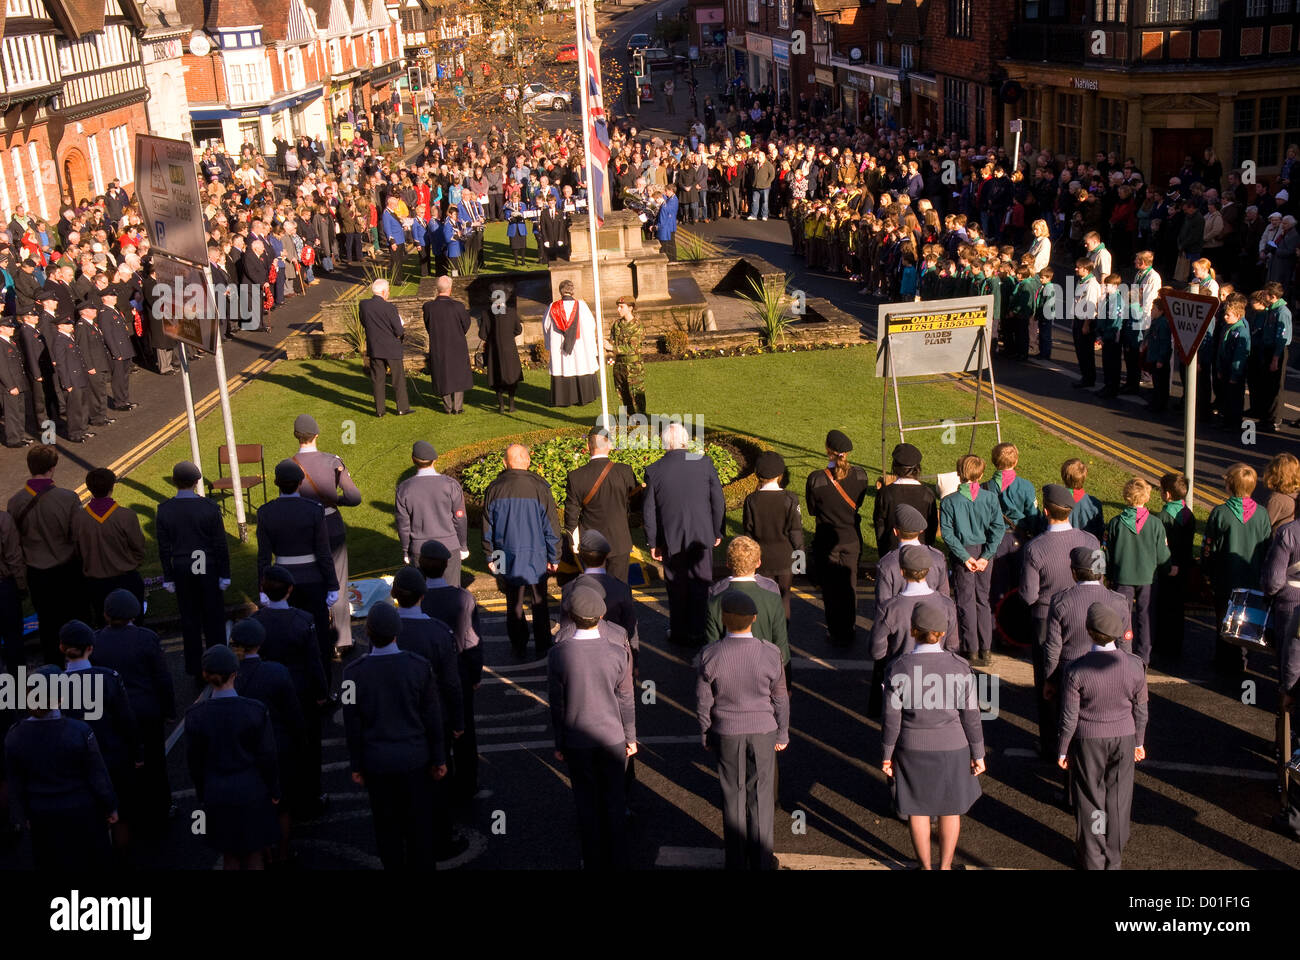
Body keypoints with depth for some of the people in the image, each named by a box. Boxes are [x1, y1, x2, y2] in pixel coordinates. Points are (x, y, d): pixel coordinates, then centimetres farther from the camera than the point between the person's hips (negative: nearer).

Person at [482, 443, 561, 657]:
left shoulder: (494, 489, -6)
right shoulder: (539, 488, -13)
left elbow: (487, 529, 2)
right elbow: (551, 526, -8)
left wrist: (490, 557, 13)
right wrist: (554, 558, 2)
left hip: (508, 559, 2)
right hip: (536, 558, -1)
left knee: (513, 603, 14)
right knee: (539, 603, 12)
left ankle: (518, 646, 20)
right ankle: (542, 646, 18)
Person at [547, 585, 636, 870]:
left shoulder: (557, 654, -16)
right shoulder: (618, 652, -15)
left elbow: (556, 704, -8)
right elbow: (626, 700, -6)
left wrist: (559, 744, 4)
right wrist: (631, 737, 8)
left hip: (577, 741, 0)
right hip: (613, 737, 0)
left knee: (587, 802, 14)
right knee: (614, 801, 15)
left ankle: (594, 862, 26)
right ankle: (618, 861, 26)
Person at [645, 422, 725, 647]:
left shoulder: (654, 470, -9)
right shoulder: (705, 463, -8)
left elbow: (649, 511, -4)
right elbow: (718, 502, -3)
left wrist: (652, 542, 6)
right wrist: (717, 532, 9)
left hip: (671, 539, 0)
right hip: (702, 536, 0)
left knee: (677, 588, 14)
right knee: (700, 586, 13)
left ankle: (679, 632, 24)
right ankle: (697, 633, 19)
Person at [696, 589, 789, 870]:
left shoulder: (709, 656, -19)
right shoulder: (770, 655, -18)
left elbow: (703, 702, -8)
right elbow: (780, 700, -6)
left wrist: (706, 736, 8)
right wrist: (782, 734, 9)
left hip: (726, 733, 0)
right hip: (763, 731, 0)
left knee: (733, 796, 14)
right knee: (760, 796, 13)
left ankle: (736, 861, 25)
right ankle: (761, 860, 23)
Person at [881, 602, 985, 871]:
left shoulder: (898, 670, -15)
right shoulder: (960, 668, -14)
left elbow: (892, 718, -10)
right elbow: (970, 715, -8)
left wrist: (887, 755, 2)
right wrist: (978, 754, 3)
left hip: (912, 748, 0)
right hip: (951, 748, 0)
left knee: (918, 807, 17)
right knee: (950, 807, 18)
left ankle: (925, 867, 27)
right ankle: (945, 866, 27)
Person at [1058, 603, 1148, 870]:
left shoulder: (1076, 670, -21)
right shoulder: (1135, 665, -13)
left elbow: (1069, 716, -13)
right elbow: (1140, 710, -1)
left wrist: (1063, 750, 0)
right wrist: (1139, 742, 14)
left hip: (1088, 741, -2)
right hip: (1123, 738, 2)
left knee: (1090, 800, 12)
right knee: (1117, 799, 16)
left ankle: (1092, 860, 24)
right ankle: (1113, 859, 30)